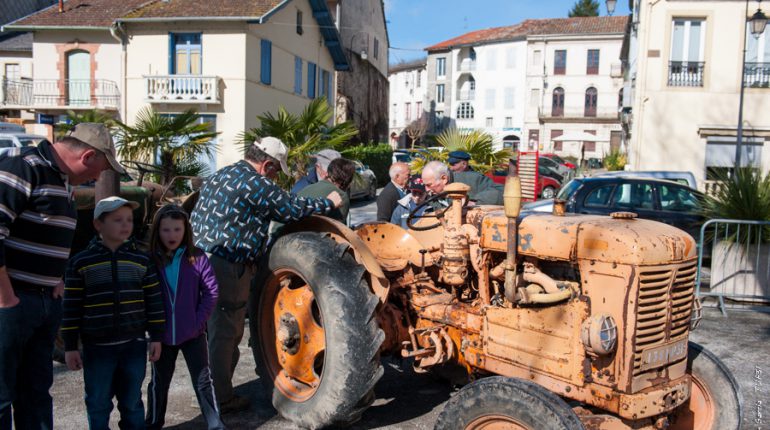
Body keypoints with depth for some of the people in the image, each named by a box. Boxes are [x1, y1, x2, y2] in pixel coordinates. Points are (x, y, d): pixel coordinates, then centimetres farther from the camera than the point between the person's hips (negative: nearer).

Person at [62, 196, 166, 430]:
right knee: (98, 404, 8)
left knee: (132, 402, 13)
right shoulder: (80, 262, -3)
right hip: (96, 347, -1)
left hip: (134, 344, 1)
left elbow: (154, 300, 5)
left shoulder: (141, 260, 3)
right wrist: (70, 346, -1)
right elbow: (71, 307, -1)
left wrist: (156, 337, 3)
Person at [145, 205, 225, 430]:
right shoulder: (150, 260, -6)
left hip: (193, 333, -1)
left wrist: (199, 320, -11)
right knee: (159, 382, 17)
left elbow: (211, 291, -6)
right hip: (162, 335, 1)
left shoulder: (197, 257, -8)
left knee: (203, 380, 5)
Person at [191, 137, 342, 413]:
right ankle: (221, 399, 14)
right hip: (227, 267, -10)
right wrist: (328, 203, 4)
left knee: (212, 330, 20)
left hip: (201, 259, 10)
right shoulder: (256, 183, -14)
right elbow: (293, 208, -9)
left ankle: (211, 389, 32)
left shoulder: (221, 175, 14)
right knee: (224, 334, 2)